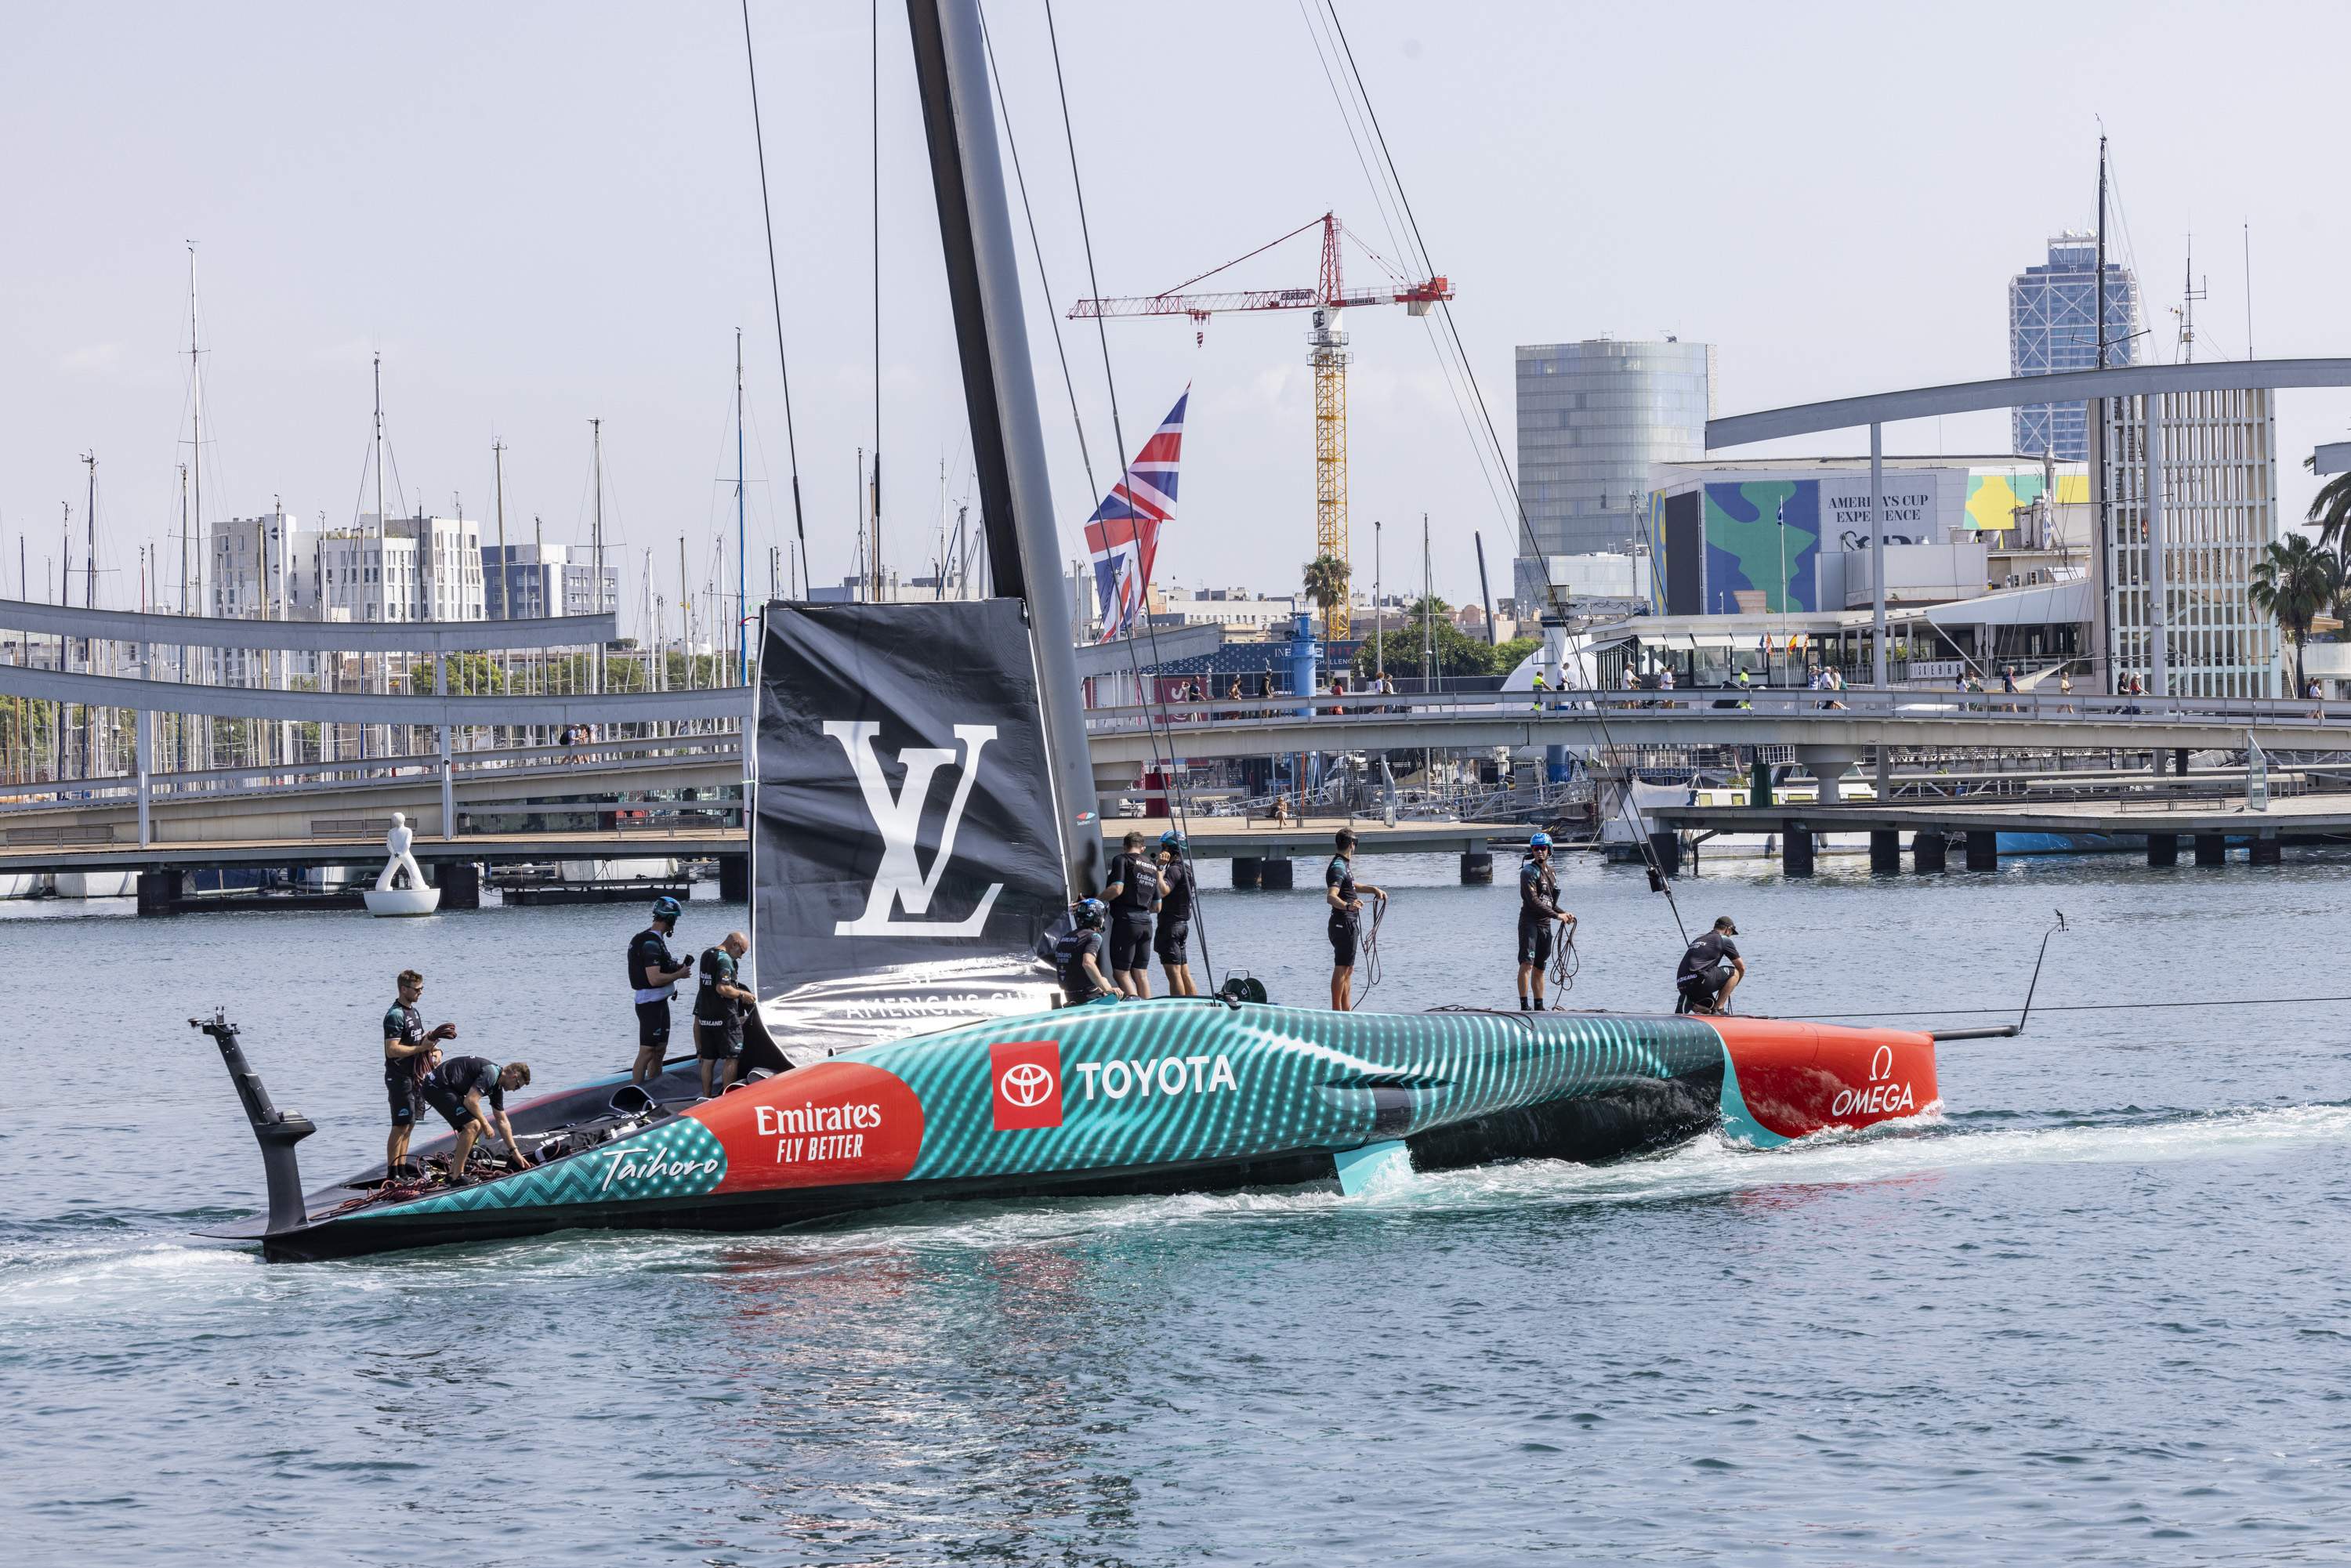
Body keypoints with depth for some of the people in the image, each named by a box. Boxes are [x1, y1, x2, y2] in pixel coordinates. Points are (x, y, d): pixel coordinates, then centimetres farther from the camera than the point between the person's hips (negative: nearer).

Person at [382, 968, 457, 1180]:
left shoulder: (413, 1012, 14)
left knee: (409, 1125, 13)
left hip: (415, 1076, 10)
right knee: (401, 1127, -9)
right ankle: (392, 1175, -7)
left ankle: (402, 1170, 20)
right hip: (400, 1077, -10)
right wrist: (421, 1047, -23)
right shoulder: (395, 1015, -16)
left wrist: (434, 1049, 6)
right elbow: (392, 1050, -24)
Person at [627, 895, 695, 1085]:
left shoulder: (655, 939, 12)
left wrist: (676, 968, 9)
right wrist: (679, 975, -13)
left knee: (660, 1050, 16)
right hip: (651, 1004, -11)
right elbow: (655, 979, -25)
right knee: (647, 1053, -10)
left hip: (660, 1002, 11)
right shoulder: (651, 943, -20)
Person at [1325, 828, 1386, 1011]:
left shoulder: (1344, 865, 17)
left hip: (1349, 924, 11)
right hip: (1343, 924, -11)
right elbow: (1331, 897, -34)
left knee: (1348, 970, 16)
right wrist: (1347, 905, -51)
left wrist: (1374, 889, 33)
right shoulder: (1338, 868, -18)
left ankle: (1346, 1011, 23)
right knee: (1341, 969, -11)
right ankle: (1336, 1011, -13)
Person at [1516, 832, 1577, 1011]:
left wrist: (1565, 914, 10)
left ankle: (1539, 1007, 15)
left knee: (1540, 968, 11)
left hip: (1546, 925, 8)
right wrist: (1557, 915, -17)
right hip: (1530, 922, -8)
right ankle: (1524, 1005, -22)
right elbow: (1533, 901, -17)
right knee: (1527, 963, -16)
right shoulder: (1529, 872, -8)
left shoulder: (1552, 873, 17)